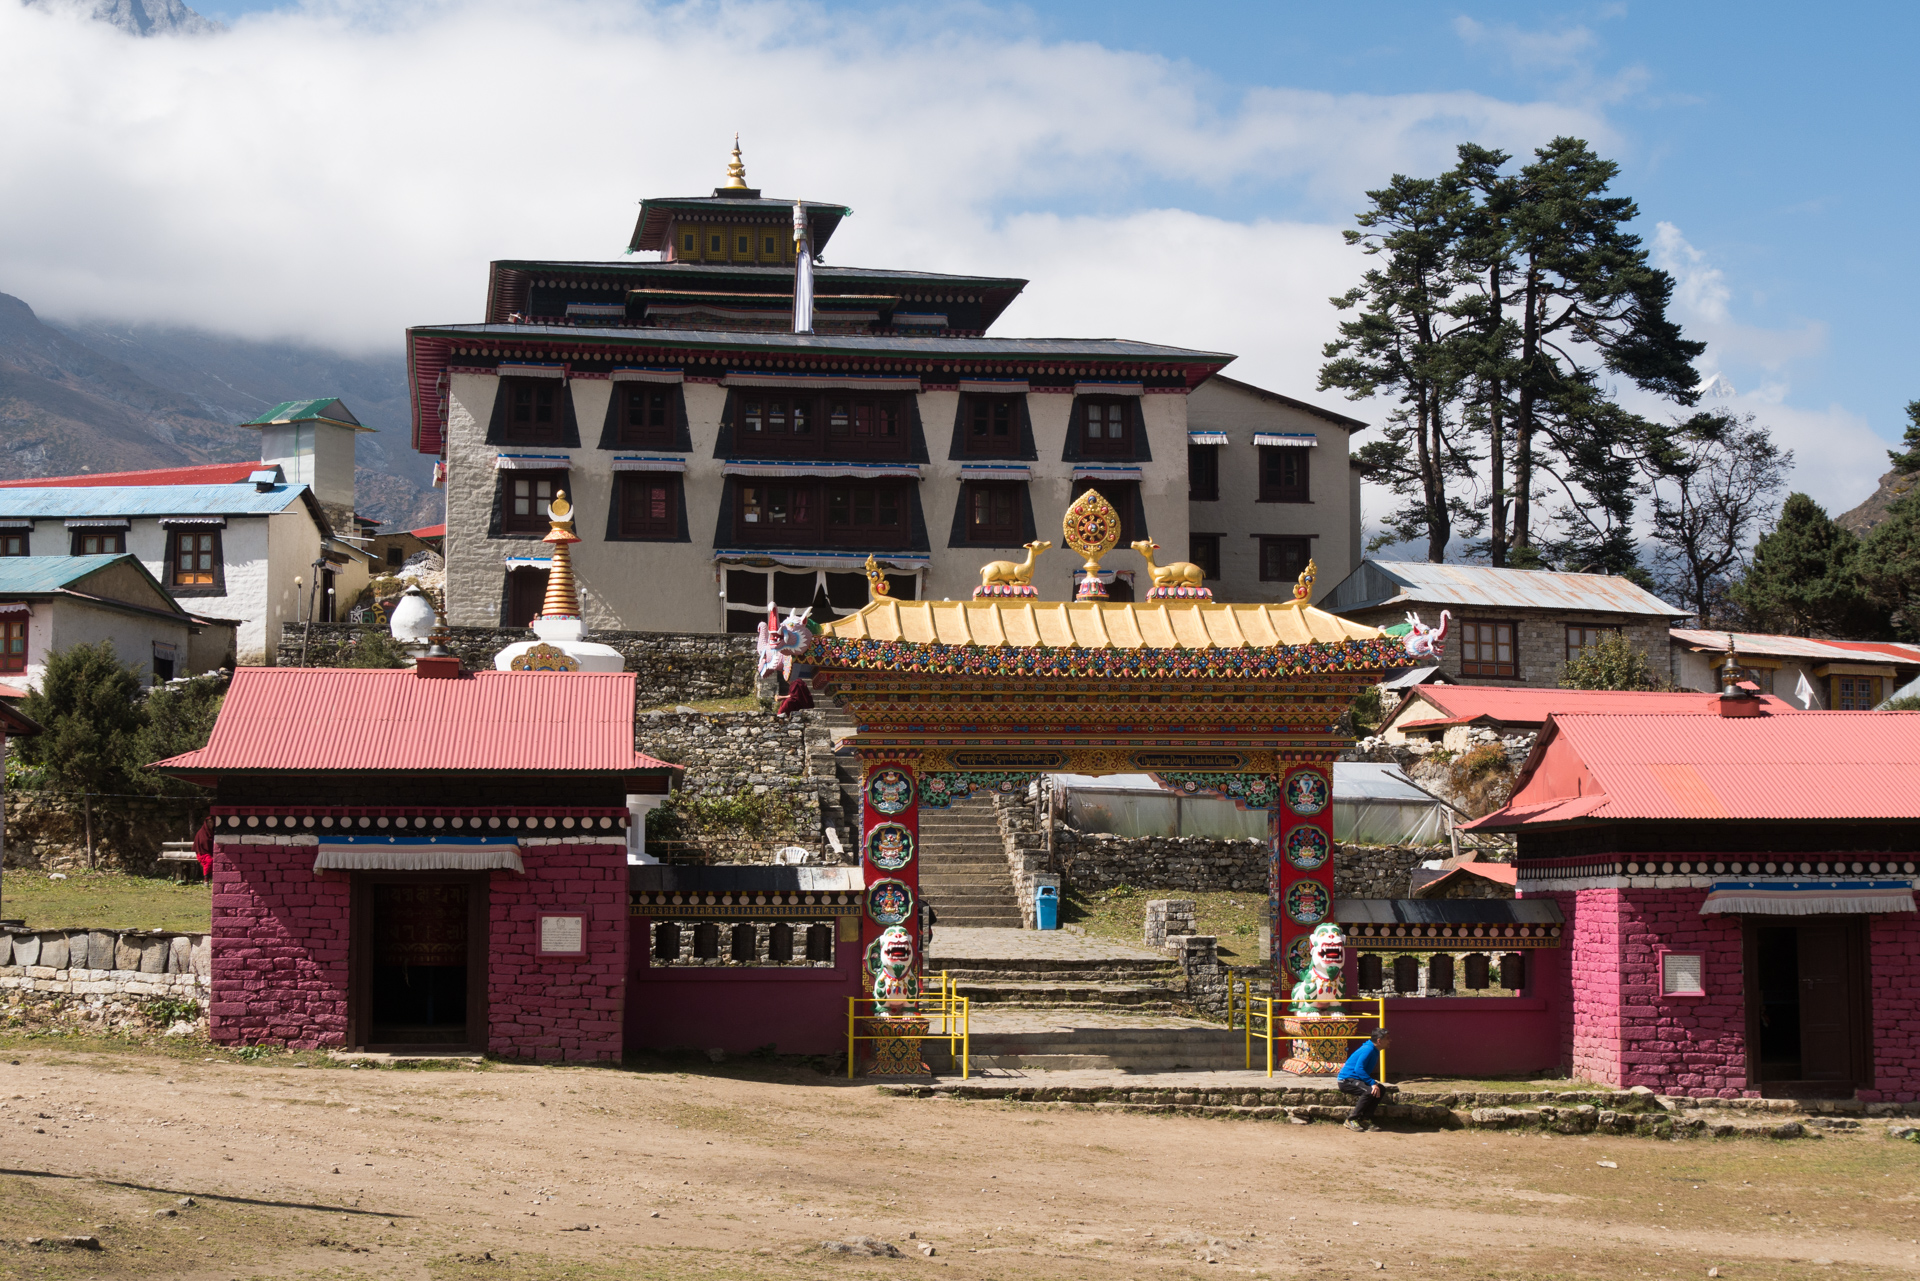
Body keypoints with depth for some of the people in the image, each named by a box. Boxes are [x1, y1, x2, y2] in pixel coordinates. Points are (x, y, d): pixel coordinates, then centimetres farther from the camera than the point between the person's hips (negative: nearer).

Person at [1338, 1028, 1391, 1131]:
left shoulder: (1374, 1050, 13)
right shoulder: (1368, 1050, -18)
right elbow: (1358, 1069, -28)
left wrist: (1373, 1082, 11)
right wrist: (1372, 1083, -30)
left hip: (1355, 1080, 10)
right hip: (1346, 1080, -10)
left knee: (1381, 1089, 1)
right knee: (1370, 1091, -31)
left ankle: (1365, 1119, 1)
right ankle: (1351, 1120, -21)